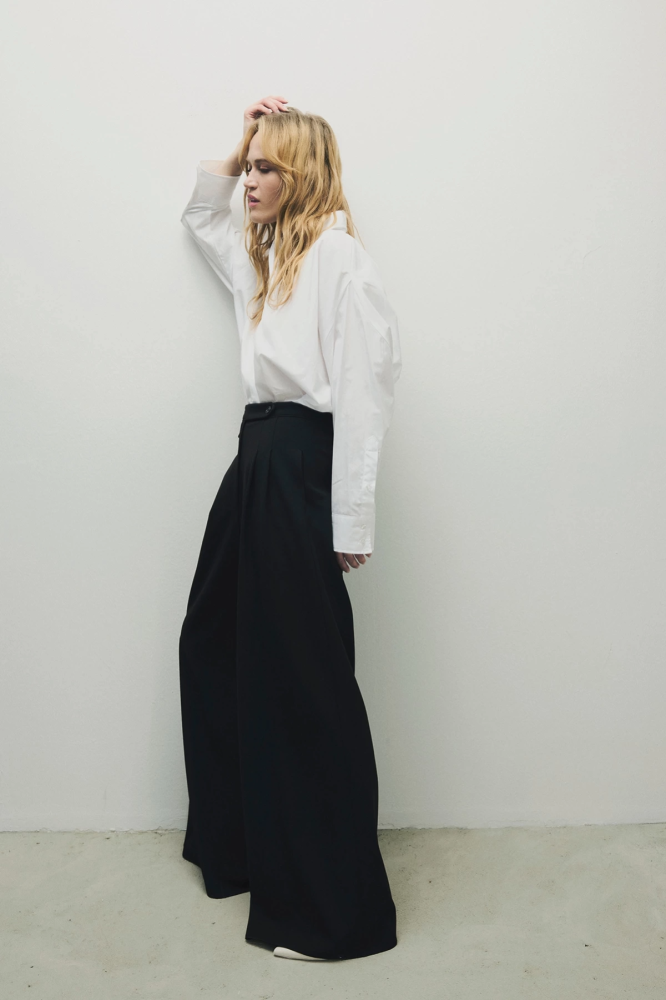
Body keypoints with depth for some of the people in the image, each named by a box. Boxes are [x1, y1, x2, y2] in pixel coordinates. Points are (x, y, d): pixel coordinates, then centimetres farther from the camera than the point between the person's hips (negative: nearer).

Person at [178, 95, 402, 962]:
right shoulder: (262, 254, 20)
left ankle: (336, 907, 13)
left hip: (301, 460, -10)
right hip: (256, 453, 10)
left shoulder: (336, 251, -8)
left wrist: (352, 521, -20)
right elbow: (198, 218, 40)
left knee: (303, 678, -5)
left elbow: (363, 384, -16)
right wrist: (231, 150, 23)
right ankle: (238, 842, 38)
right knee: (213, 643, 18)